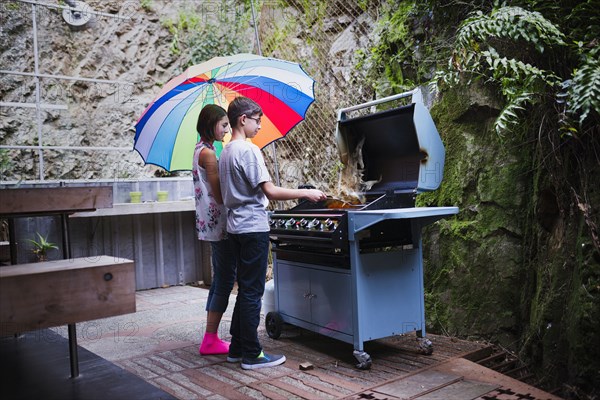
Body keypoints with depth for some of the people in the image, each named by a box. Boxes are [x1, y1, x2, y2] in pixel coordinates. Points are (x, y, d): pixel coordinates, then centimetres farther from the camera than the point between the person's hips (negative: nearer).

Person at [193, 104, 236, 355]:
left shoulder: (202, 150, 17)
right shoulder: (208, 152, -13)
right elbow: (220, 194, -16)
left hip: (212, 224, 10)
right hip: (219, 224, -10)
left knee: (221, 280, 13)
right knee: (225, 281, -5)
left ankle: (211, 339, 19)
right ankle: (210, 341, 1)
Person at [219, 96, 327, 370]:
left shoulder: (226, 152, 15)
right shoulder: (248, 150, -14)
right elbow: (270, 191, -19)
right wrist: (306, 193, -13)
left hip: (235, 227, 9)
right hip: (253, 227, -9)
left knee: (245, 290, 15)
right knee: (252, 291, -3)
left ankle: (237, 348, 22)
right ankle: (251, 354, 5)